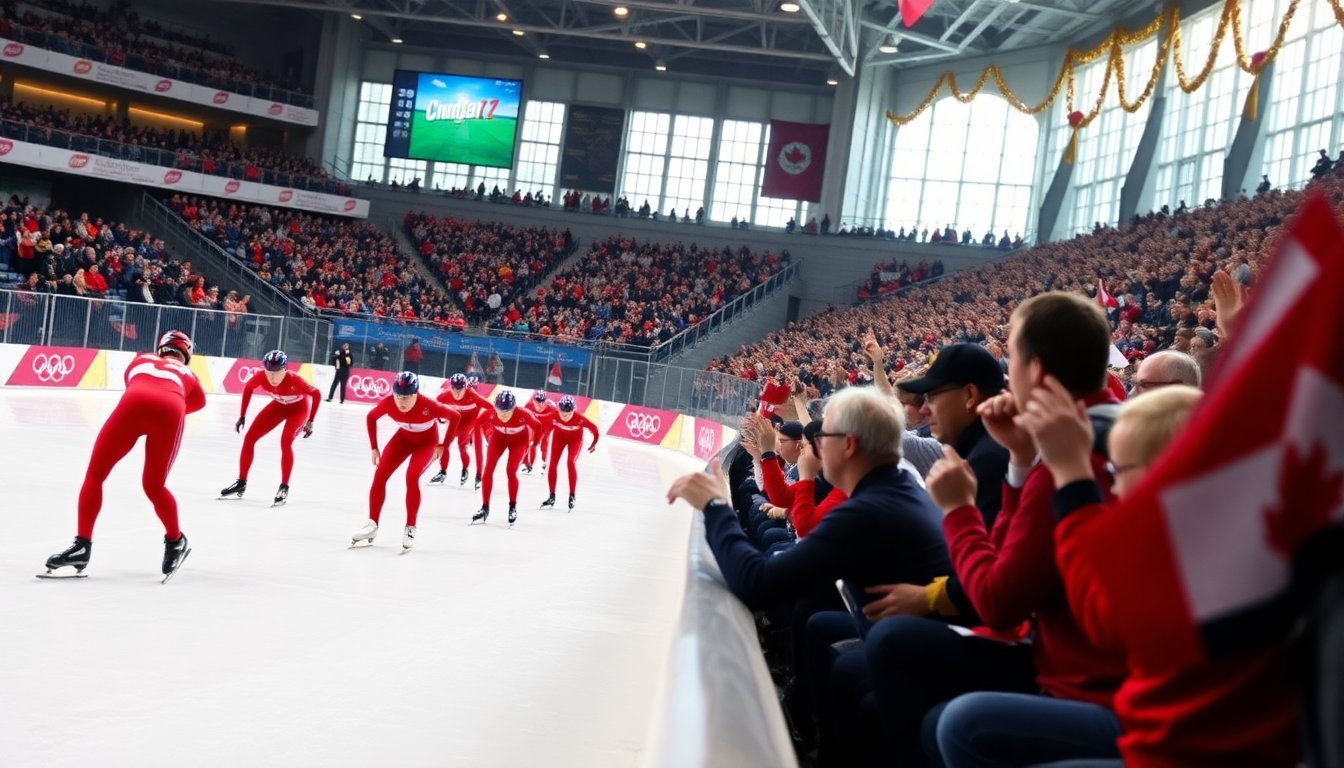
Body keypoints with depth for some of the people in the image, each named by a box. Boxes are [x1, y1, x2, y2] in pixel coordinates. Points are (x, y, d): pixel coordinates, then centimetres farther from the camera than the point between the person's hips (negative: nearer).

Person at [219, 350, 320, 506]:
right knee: (249, 437, -1)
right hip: (279, 405, 5)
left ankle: (284, 487, -10)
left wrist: (310, 421, -27)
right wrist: (242, 416, -5)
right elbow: (248, 388, -7)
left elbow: (316, 394, -27)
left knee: (285, 441, -26)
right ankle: (241, 483, 14)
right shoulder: (261, 376, -29)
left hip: (299, 407, -5)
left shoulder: (294, 380, -40)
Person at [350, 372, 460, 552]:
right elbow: (371, 418, -5)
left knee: (412, 476, -26)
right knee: (380, 474, -9)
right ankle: (372, 524, 5)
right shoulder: (388, 403, -27)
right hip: (403, 437, 4)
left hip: (427, 441, -4)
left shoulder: (428, 406, -38)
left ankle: (410, 528, -11)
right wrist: (374, 447, -3)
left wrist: (443, 446, -16)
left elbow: (454, 417, -22)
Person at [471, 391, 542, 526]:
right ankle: (485, 508, 7)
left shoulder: (522, 414, -39)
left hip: (519, 439, -2)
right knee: (488, 470, -6)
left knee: (511, 471, -13)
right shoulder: (490, 414, -34)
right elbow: (478, 423, -11)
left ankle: (513, 507, 7)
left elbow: (538, 427, -21)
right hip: (499, 437, 2)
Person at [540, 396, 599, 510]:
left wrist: (594, 443, -7)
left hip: (575, 438, -2)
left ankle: (572, 496, -6)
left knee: (571, 462, -19)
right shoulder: (553, 415, -35)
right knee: (552, 464, -3)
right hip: (559, 435, 2)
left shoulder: (580, 419, -38)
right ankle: (552, 497, 12)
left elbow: (594, 428, -21)